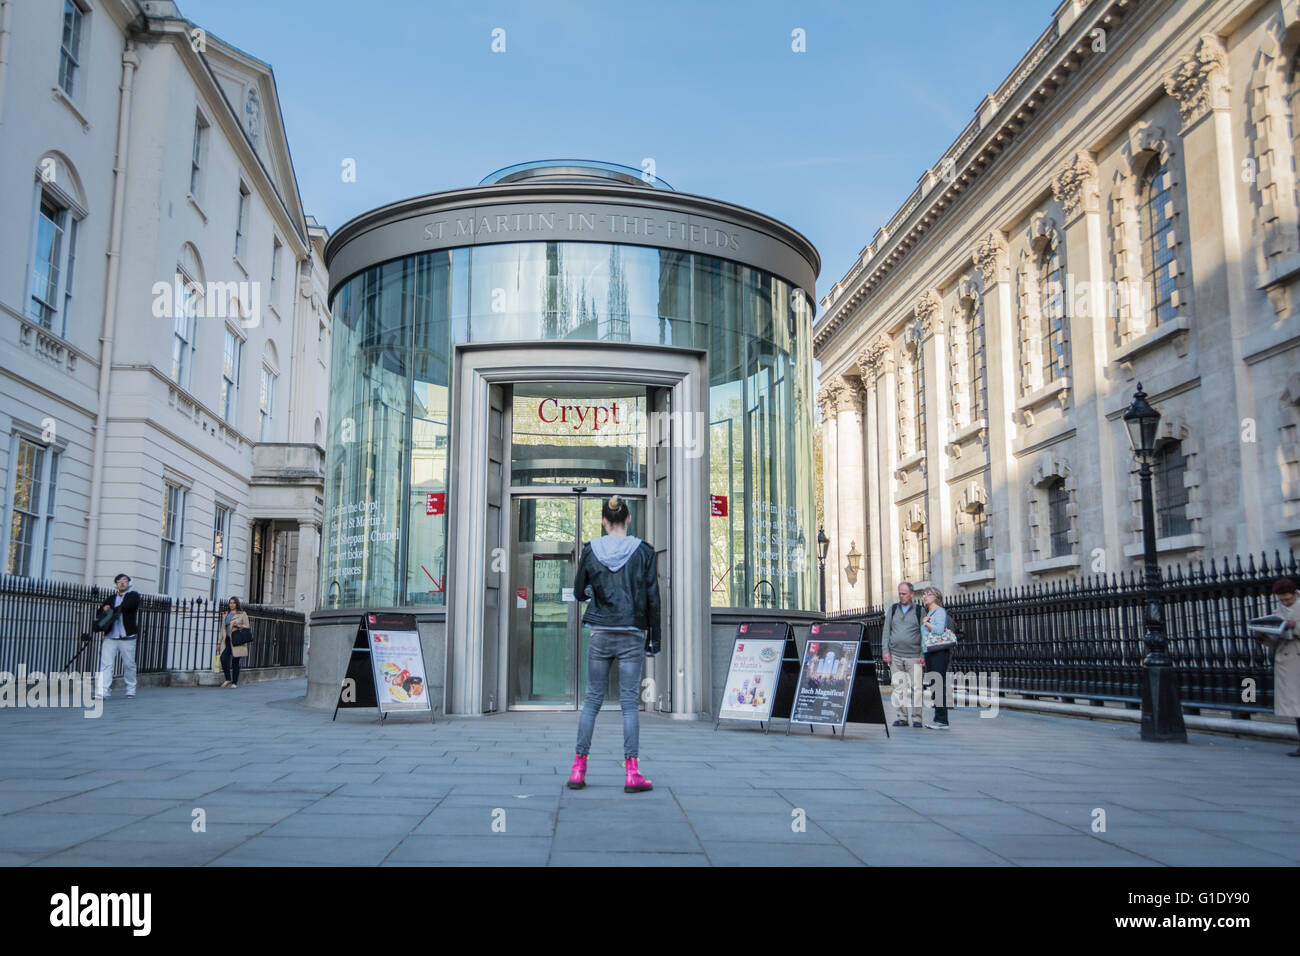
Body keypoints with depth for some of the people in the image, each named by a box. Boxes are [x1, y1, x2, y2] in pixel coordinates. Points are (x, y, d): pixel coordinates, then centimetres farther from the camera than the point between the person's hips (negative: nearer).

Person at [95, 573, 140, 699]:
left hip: (127, 637, -4)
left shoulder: (133, 596, 3)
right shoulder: (112, 598, 21)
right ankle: (101, 692, -12)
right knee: (105, 664, -8)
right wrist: (105, 608, -9)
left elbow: (125, 606, -15)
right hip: (110, 637, 4)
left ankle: (130, 691, 18)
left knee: (129, 665, 5)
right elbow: (101, 609, 13)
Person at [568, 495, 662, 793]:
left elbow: (578, 592, 7)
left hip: (600, 635, 1)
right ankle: (632, 773, 0)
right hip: (631, 636, -1)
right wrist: (654, 638, 5)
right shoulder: (643, 551, -2)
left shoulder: (591, 550, 1)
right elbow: (652, 598, -1)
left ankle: (579, 769, 10)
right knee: (629, 702, 1)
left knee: (592, 700, 9)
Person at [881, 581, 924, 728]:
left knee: (916, 687, -7)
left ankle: (917, 718, -1)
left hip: (913, 656, -2)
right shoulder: (893, 609, 13)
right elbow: (886, 631, 11)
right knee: (898, 687, 0)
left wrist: (923, 655, -3)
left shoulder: (919, 611, 6)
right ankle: (902, 717, 7)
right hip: (895, 655, 2)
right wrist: (885, 651, 2)